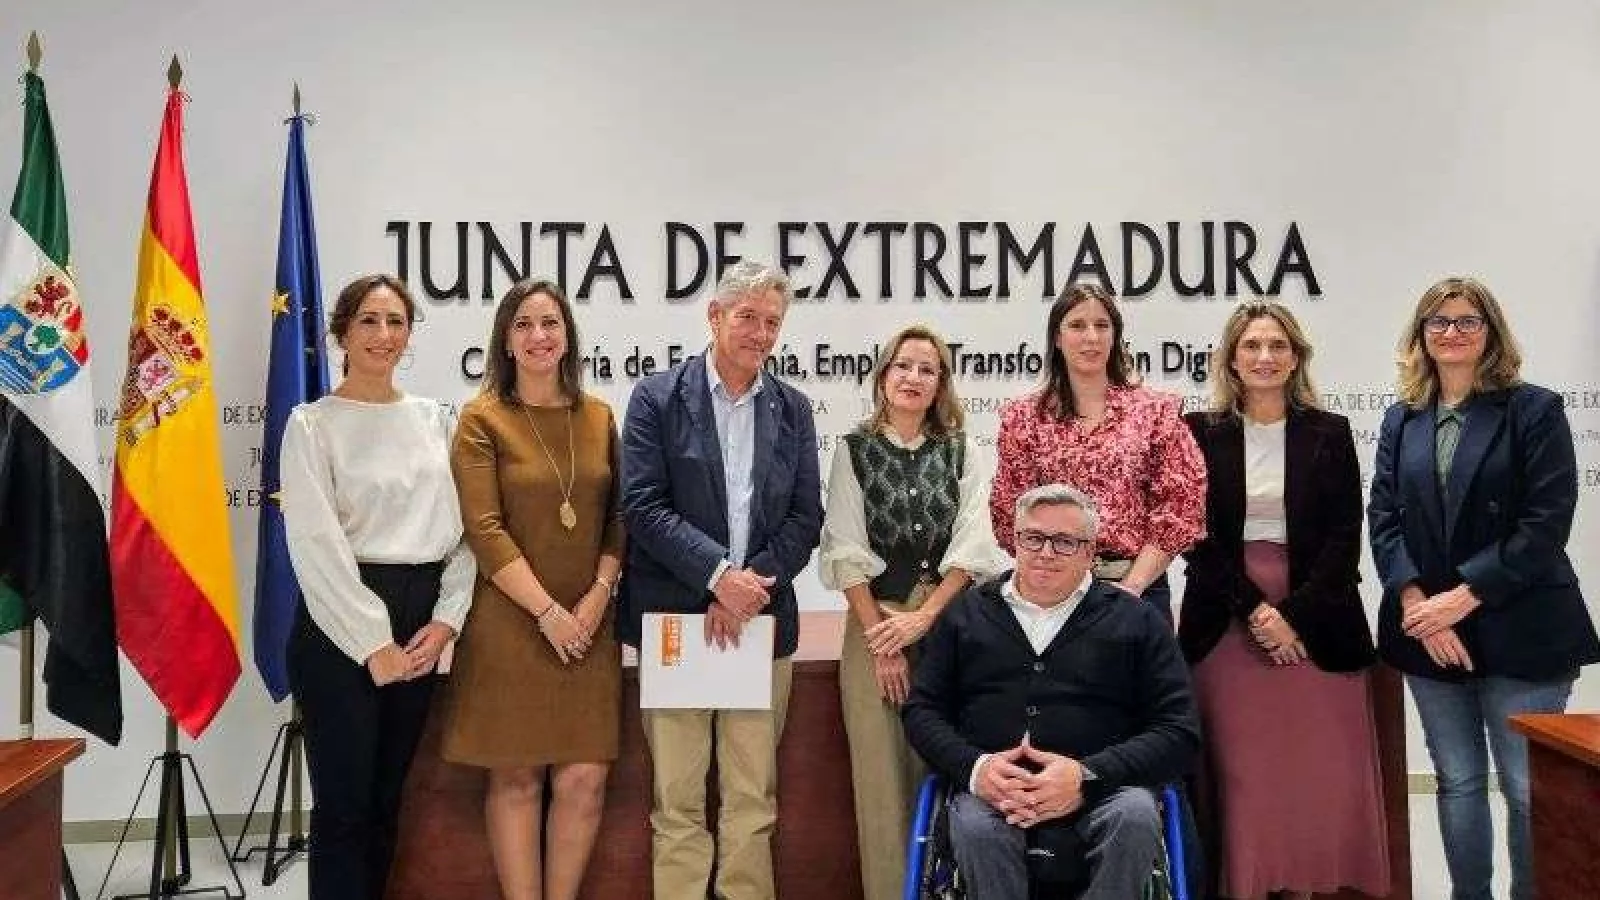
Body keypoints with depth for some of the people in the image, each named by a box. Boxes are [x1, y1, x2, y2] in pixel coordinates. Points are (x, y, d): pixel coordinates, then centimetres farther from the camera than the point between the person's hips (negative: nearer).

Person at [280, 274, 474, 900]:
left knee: (388, 798, 14)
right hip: (342, 624, -4)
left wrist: (446, 619, -4)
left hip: (421, 625, 4)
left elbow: (461, 527, 7)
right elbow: (316, 543, -10)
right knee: (344, 802, 2)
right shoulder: (312, 424, -3)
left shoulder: (433, 418, 10)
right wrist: (374, 642, -13)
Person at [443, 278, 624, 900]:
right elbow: (483, 528, -9)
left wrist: (598, 596, -5)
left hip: (588, 625, 3)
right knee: (516, 779, 4)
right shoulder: (483, 419, -2)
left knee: (584, 779, 3)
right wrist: (548, 612, -13)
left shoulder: (598, 417, 9)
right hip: (510, 623, -3)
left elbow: (618, 516, 10)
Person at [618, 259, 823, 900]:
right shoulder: (657, 398, 0)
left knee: (754, 796, 9)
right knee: (677, 798, 4)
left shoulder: (792, 409, 10)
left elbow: (806, 517, 6)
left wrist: (752, 585, -9)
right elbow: (643, 506, -8)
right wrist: (720, 573, -17)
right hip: (676, 619, -3)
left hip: (763, 619, 3)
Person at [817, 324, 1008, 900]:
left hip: (947, 619, 1)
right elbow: (848, 553, -1)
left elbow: (971, 548, 1)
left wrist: (922, 618, -10)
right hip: (875, 623, -1)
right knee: (881, 773, -1)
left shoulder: (962, 453, 8)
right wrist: (881, 639, -8)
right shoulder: (854, 451, 5)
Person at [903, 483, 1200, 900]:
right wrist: (973, 766, -8)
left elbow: (1179, 731, 3)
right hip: (990, 792, 0)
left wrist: (1087, 775, -13)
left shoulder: (1138, 621, 11)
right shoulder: (966, 612, 17)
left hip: (1100, 792, 0)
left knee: (1136, 815, -32)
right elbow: (922, 710, 14)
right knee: (975, 825, -33)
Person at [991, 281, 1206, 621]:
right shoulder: (1024, 417, 5)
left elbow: (1179, 507, -1)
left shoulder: (1156, 411, 4)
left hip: (1139, 586, 0)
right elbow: (1010, 512, 2)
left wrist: (1132, 585, -10)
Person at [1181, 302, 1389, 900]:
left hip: (1315, 621, 1)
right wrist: (1255, 610, -10)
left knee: (1317, 771, 1)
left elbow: (1344, 537, 1)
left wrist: (1295, 615, -10)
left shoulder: (1330, 434, 6)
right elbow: (1197, 534, -1)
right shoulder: (1202, 432, 4)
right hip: (1227, 621, -1)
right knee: (1238, 770, 0)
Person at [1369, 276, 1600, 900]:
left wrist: (1463, 597, -16)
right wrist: (1415, 601, -11)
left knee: (1530, 789, 1)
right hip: (1428, 631, 4)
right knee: (1457, 781, 12)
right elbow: (1383, 517, 4)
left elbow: (1546, 524, -10)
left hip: (1518, 631, -4)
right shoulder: (1401, 421, 11)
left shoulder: (1534, 409, -2)